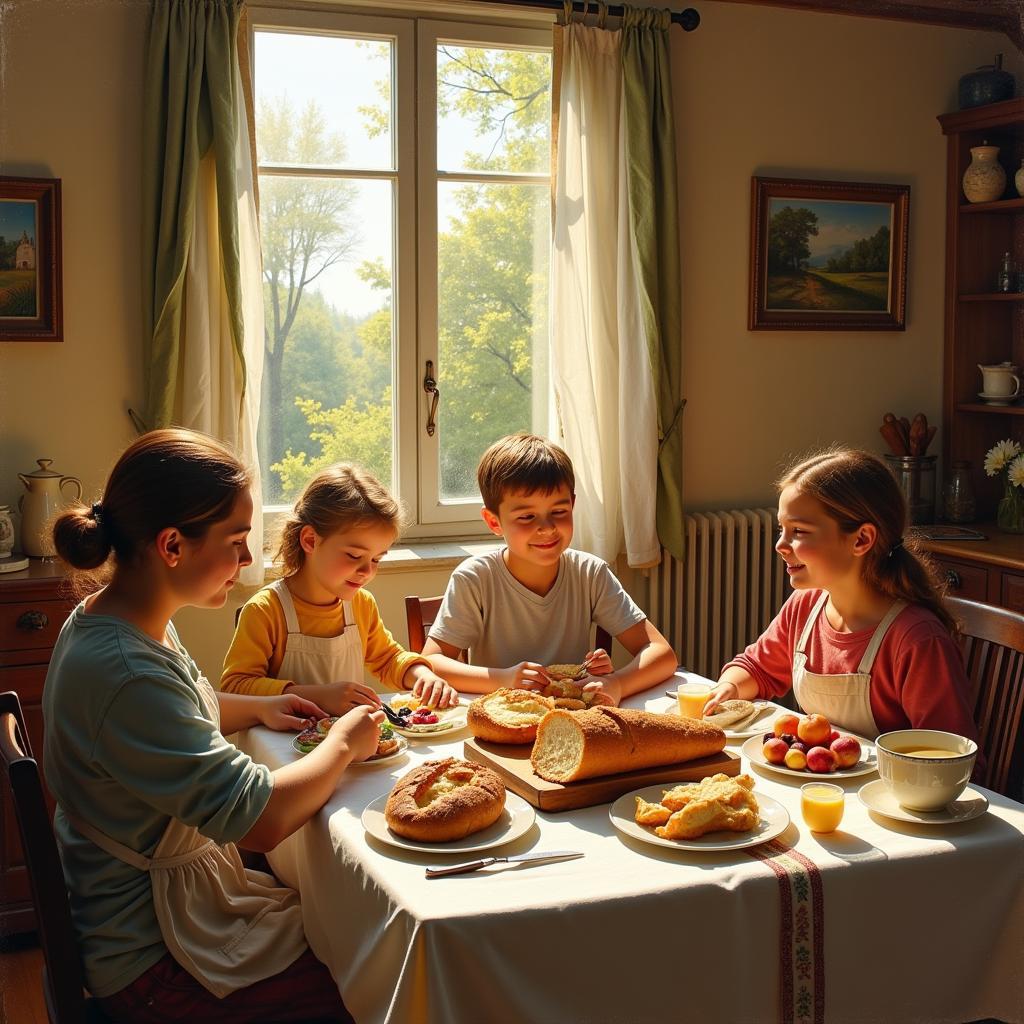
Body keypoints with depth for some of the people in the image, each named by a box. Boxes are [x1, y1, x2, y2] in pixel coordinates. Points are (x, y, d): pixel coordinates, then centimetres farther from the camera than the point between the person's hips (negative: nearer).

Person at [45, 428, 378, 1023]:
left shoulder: (120, 622, 0)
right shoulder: (124, 672, -32)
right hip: (155, 963, -10)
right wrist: (343, 745, -12)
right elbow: (260, 819, -29)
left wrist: (257, 709, 7)